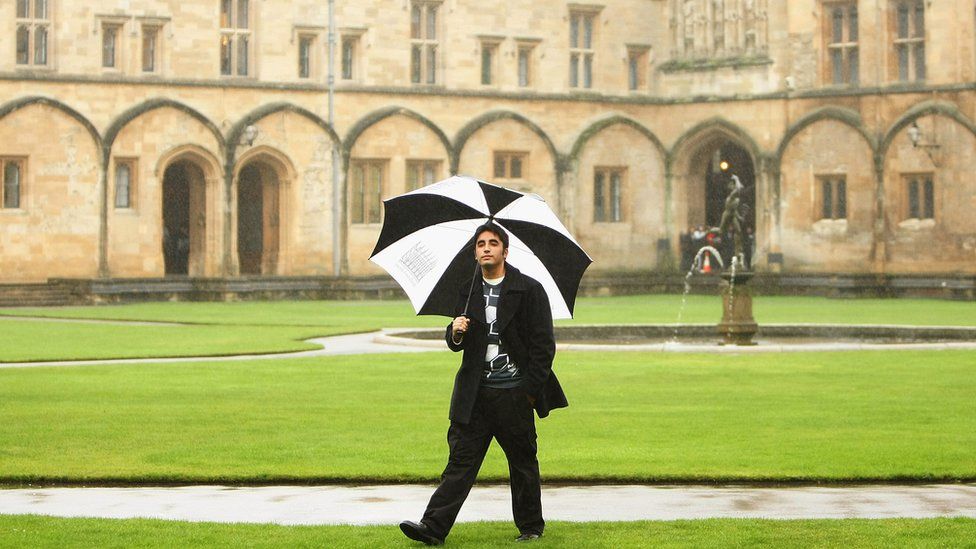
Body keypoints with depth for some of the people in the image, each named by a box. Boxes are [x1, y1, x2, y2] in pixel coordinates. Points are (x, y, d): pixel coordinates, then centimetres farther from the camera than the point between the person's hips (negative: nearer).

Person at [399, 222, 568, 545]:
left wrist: (531, 389, -8)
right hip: (476, 394, 3)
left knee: (523, 463, 8)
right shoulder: (468, 292, 11)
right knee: (461, 458, -3)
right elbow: (455, 344, 16)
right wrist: (456, 334, -8)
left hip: (515, 393, -3)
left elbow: (544, 345, -3)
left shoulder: (530, 289, -2)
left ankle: (531, 527, 22)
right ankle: (433, 527, -8)